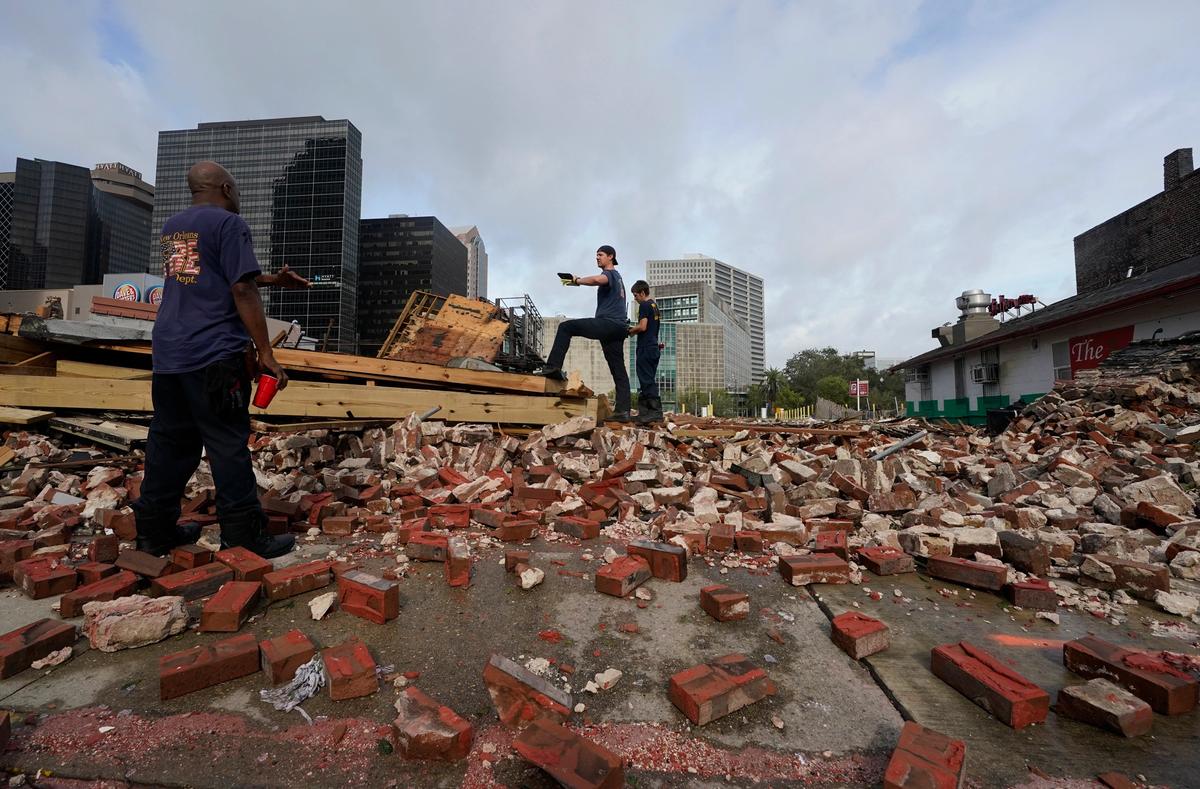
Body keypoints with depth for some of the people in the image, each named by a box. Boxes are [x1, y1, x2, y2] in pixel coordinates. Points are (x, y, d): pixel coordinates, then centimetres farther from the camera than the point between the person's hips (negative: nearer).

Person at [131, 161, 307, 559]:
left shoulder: (172, 227, 18)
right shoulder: (229, 223, -7)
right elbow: (242, 290, -15)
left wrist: (273, 279, 32)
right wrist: (265, 354, -15)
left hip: (168, 355, 8)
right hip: (214, 356, -8)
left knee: (169, 441, 14)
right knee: (228, 446, -4)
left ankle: (155, 531, 23)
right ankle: (244, 536, 3)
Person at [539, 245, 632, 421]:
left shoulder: (609, 273, -1)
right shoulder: (617, 277, 30)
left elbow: (597, 279, -26)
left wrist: (578, 280, -11)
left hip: (608, 323, -10)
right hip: (619, 327, 10)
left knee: (566, 327, -9)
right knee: (619, 370, 4)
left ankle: (553, 366, -19)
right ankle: (623, 411, 1)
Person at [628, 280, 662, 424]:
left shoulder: (644, 305, -9)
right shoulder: (655, 305, 19)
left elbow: (642, 327, -18)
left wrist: (631, 330, -1)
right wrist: (635, 330, 17)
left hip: (645, 348, -10)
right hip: (654, 348, 10)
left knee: (647, 380, -9)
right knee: (649, 380, 10)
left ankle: (656, 410, -11)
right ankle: (644, 412, 14)